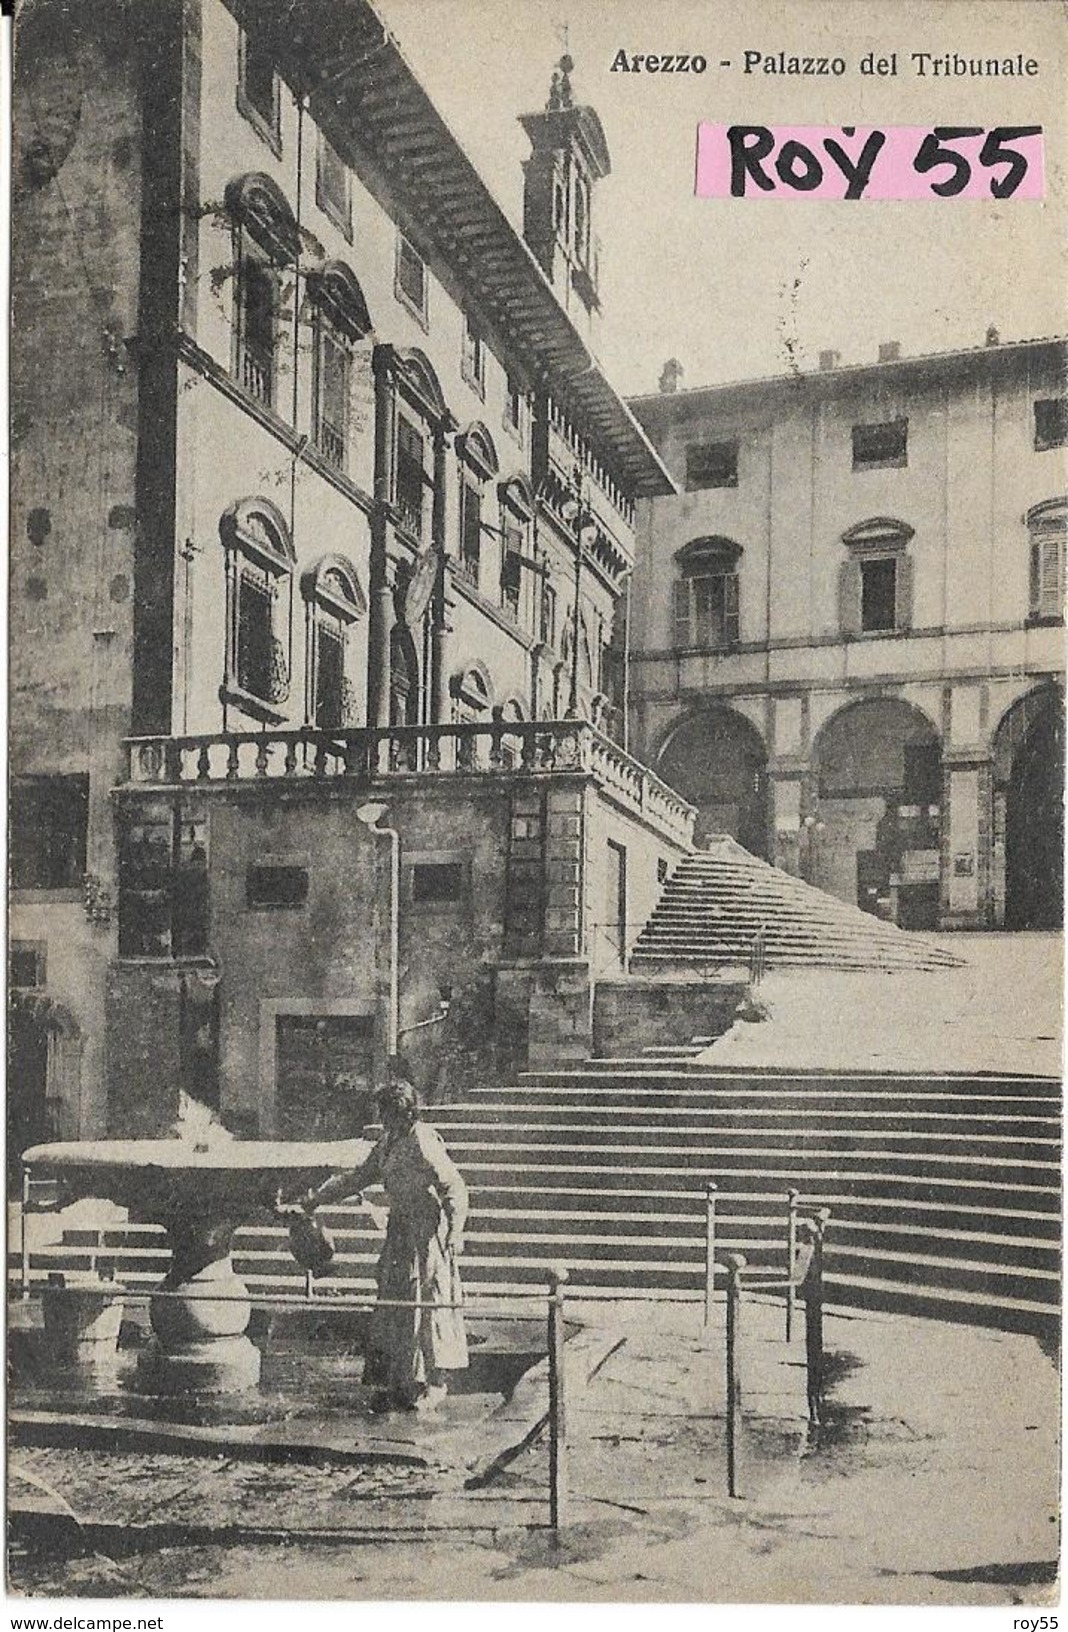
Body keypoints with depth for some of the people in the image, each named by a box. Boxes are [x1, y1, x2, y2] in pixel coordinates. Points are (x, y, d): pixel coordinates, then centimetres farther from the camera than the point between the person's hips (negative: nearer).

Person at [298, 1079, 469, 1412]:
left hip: (426, 1234, -9)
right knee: (392, 1307, 10)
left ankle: (433, 1384, 8)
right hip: (400, 1233, 9)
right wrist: (318, 1197, 22)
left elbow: (454, 1188, -18)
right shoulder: (388, 1143, 10)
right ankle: (397, 1384, 18)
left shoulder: (424, 1143, -17)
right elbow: (360, 1178, 23)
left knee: (426, 1305, -3)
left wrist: (455, 1231, -25)